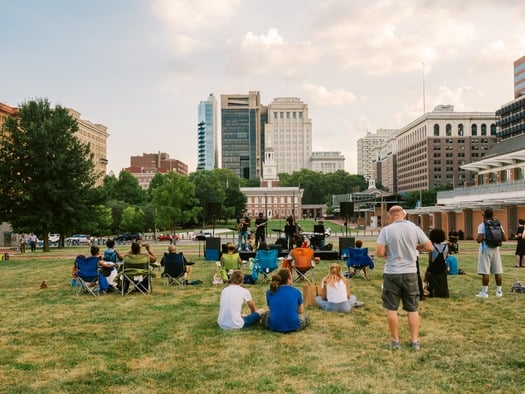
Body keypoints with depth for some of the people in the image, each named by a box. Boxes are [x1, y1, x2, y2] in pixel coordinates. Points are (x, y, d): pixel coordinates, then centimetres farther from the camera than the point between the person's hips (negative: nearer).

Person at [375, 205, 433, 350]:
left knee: (392, 308, 8)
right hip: (410, 273, 2)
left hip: (392, 273, -2)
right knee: (413, 309, 12)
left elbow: (379, 253, -13)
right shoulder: (414, 228, -3)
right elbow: (430, 247, 2)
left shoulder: (386, 230, -9)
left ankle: (395, 341, 14)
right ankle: (415, 341, 16)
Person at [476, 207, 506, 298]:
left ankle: (484, 292, -3)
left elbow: (479, 240, -19)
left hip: (485, 249, -5)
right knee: (498, 271, 9)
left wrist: (477, 238, 3)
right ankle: (499, 291, 15)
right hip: (495, 249, 5)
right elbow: (504, 238, 6)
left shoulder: (482, 225, -11)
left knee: (485, 272, -4)